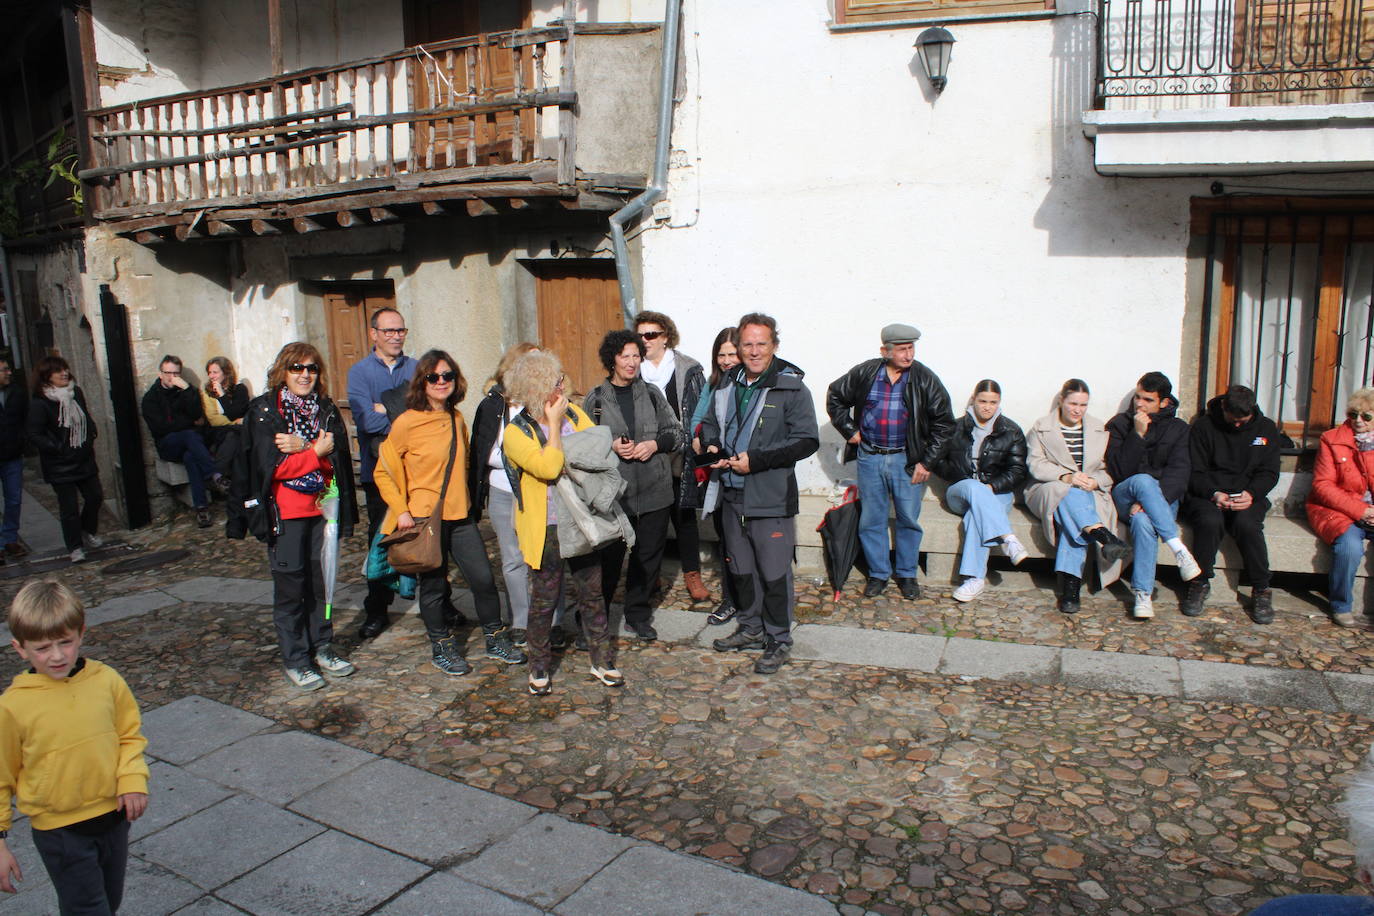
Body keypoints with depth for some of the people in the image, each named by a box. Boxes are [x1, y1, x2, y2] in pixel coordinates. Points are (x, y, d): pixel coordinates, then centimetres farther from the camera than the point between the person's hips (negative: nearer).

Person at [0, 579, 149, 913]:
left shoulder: (106, 680, -8)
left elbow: (130, 735, 5)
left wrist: (133, 780, -11)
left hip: (113, 817, 3)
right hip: (59, 830, -3)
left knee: (110, 901, 20)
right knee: (86, 907, 4)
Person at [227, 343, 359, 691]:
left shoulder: (327, 410, 8)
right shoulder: (263, 411, -4)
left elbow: (339, 459, -4)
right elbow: (272, 466, -13)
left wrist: (301, 447, -18)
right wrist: (316, 451, -10)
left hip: (321, 508, 4)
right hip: (284, 513, -4)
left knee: (320, 581, 10)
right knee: (290, 586, 2)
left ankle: (322, 648, 24)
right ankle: (294, 659, 13)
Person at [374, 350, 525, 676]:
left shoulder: (456, 419, 8)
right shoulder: (407, 422, -10)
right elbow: (383, 472, -5)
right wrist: (401, 511, -11)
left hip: (460, 515, 5)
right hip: (424, 517, -5)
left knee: (484, 578, 5)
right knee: (433, 585, 7)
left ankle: (496, 641, 24)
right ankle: (441, 649, 26)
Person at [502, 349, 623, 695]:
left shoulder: (574, 413, 5)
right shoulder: (516, 432, -11)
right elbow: (548, 467, -24)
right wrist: (554, 424, -16)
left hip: (582, 524, 4)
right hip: (546, 530, -4)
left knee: (591, 594, 13)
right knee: (544, 600, 8)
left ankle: (602, 660, 28)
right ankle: (539, 666, 27)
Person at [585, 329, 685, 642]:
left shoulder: (652, 394, 8)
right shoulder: (595, 399, 1)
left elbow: (677, 433, 11)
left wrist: (654, 444, -7)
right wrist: (612, 446, -13)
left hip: (654, 490, 3)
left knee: (649, 554, 9)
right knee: (609, 556, 2)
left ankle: (637, 613, 26)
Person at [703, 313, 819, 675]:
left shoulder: (790, 387, -10)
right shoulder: (727, 386, 9)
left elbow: (807, 440, -15)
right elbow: (709, 423, 24)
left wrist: (756, 461, -19)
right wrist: (711, 445, 0)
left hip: (771, 498, -6)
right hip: (733, 494, 6)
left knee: (774, 573, 1)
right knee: (741, 569, 18)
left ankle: (778, 640, 17)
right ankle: (751, 628, 35)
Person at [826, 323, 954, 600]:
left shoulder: (925, 380, -6)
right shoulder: (865, 373, -3)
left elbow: (943, 421, -1)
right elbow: (835, 396, 12)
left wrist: (926, 462, -5)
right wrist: (849, 430, 4)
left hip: (907, 460, -1)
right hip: (869, 457, 1)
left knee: (909, 520, 6)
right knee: (871, 520, 8)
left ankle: (907, 574, 24)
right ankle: (878, 573, 23)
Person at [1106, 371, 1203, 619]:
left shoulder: (1178, 428, 9)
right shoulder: (1119, 424, 7)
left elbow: (1178, 475, -5)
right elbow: (1119, 471, -6)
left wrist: (1149, 501, -21)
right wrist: (1138, 435, -15)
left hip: (1163, 498, 0)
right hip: (1125, 495, 0)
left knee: (1143, 520, -37)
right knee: (1142, 480, -38)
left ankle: (1143, 593, -35)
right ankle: (1178, 549, -41)